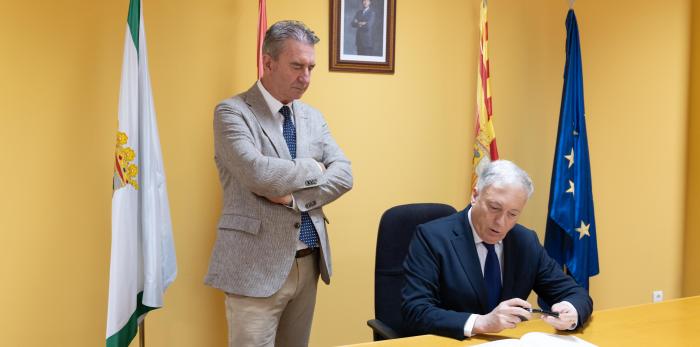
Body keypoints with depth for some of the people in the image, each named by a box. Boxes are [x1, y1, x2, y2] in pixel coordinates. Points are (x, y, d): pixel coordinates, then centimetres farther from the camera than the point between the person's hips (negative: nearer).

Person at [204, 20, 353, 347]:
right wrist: (312, 169, -8)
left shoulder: (312, 117, 12)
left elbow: (343, 174, 2)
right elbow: (258, 174, -23)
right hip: (257, 266, -6)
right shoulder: (233, 111, -8)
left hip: (309, 262, 6)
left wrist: (295, 196, -13)